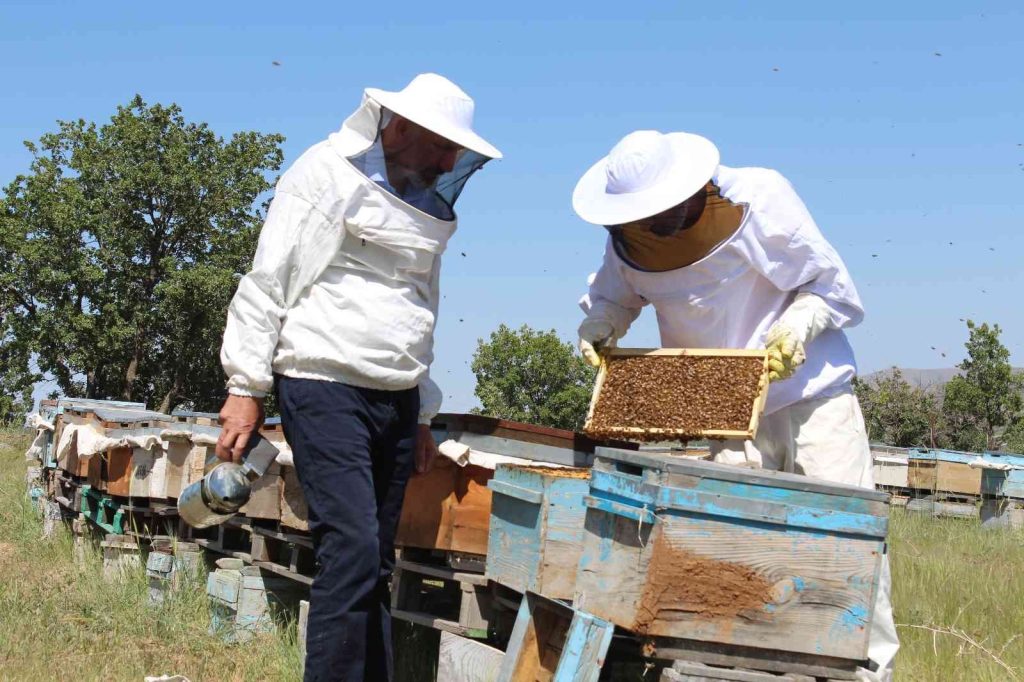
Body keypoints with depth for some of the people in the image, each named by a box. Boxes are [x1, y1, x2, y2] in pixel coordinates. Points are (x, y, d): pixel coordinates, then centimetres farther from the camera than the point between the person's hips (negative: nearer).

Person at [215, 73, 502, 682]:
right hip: (325, 389, -7)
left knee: (376, 567, 6)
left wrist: (422, 413, 24)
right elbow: (269, 282, -7)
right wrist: (247, 387, -11)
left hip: (395, 401, 7)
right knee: (352, 551, -17)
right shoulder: (330, 175, -4)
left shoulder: (426, 204, 18)